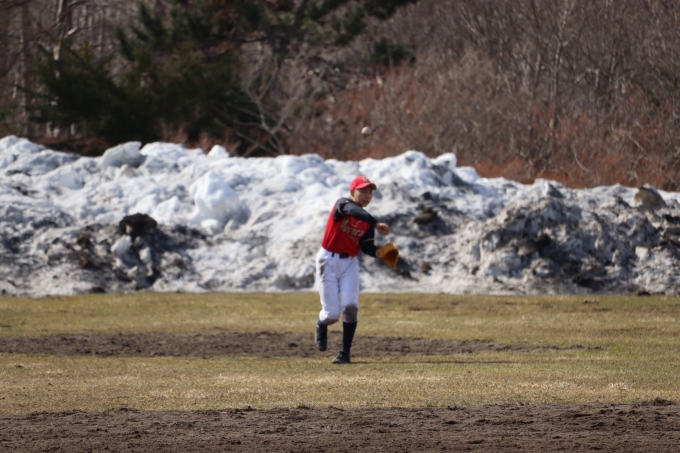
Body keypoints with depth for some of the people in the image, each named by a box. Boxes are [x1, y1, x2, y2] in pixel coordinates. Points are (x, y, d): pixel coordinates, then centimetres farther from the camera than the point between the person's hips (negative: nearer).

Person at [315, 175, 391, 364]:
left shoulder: (367, 221, 3)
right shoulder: (342, 205, -13)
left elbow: (366, 247, 0)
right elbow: (354, 211, -35)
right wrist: (376, 224, -48)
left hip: (350, 263, 4)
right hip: (329, 261, -4)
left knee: (350, 306, -14)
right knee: (332, 314, -5)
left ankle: (345, 353, -4)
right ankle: (321, 325, 33)